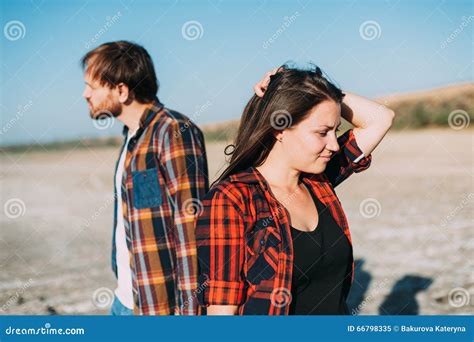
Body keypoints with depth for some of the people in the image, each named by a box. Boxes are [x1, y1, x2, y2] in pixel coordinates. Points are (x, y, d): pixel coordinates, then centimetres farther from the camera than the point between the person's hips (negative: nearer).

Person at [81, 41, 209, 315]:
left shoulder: (174, 132, -16)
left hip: (163, 303, -9)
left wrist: (189, 307, -22)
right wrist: (124, 291, 15)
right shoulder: (133, 136, 12)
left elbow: (191, 226, -21)